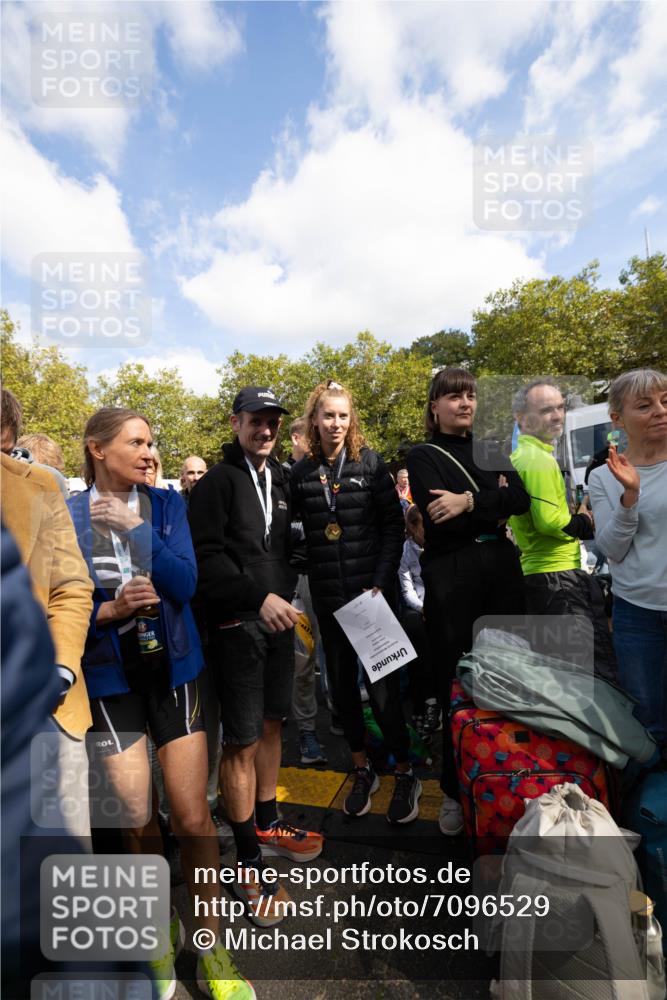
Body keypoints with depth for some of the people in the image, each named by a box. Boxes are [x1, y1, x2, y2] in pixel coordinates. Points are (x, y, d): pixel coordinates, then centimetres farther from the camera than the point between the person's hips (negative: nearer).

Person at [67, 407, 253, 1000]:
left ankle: (210, 939, 28)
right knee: (137, 822, 10)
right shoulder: (68, 517, -5)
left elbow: (184, 585, -12)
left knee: (193, 817, 3)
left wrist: (137, 529, -20)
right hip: (112, 679, 0)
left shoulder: (167, 504, -2)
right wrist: (110, 610, -21)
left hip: (173, 669, 1)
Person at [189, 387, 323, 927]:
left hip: (277, 618, 7)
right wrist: (258, 596, -21)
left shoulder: (281, 479, 13)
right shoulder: (218, 480, -6)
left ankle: (267, 825, 36)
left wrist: (286, 597, 8)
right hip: (237, 623, -6)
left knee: (271, 726, 17)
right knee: (241, 740, 2)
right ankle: (249, 861, 18)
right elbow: (206, 557, -15)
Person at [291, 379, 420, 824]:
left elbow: (394, 524, -5)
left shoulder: (370, 462, -3)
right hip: (328, 597, 3)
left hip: (373, 591, -3)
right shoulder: (301, 472, 3)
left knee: (383, 685, 1)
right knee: (342, 683, 13)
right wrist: (304, 579, -3)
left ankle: (406, 775, 23)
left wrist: (381, 582, -12)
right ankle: (363, 770, 33)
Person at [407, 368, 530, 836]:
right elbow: (441, 520, -12)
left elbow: (521, 499, 0)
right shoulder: (424, 456, 3)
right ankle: (456, 790, 21)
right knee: (457, 683, 4)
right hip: (452, 578, -4)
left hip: (502, 570, 4)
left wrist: (470, 502, -14)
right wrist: (494, 505, -7)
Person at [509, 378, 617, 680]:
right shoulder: (540, 459, -15)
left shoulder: (518, 457, 16)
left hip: (534, 573, 10)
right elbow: (549, 520, -23)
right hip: (558, 576, -10)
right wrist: (585, 523, -5)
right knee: (596, 669, -6)